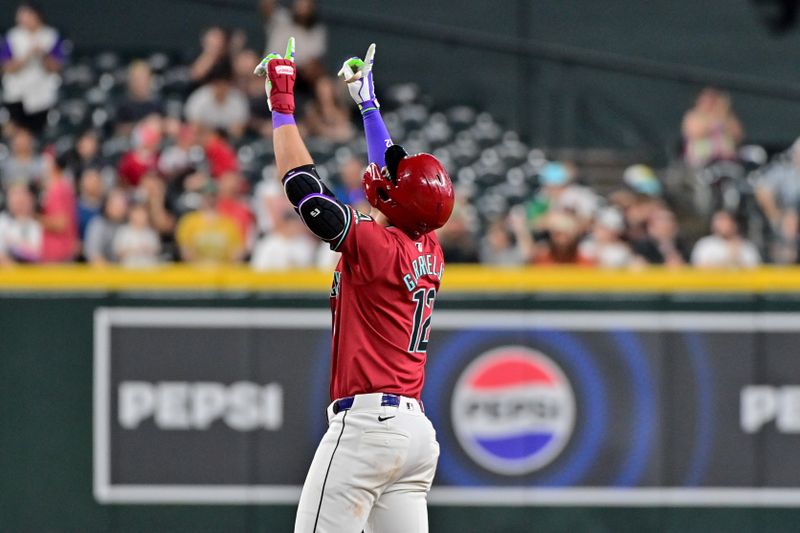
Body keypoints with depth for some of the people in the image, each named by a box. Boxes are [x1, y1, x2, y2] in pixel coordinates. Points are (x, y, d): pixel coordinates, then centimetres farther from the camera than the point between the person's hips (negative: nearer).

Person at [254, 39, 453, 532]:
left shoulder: (375, 246, -10)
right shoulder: (430, 251, 12)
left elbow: (302, 185, -11)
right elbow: (394, 171, 28)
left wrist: (283, 106, -2)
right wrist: (367, 101, 40)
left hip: (367, 422, -9)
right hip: (418, 430, 9)